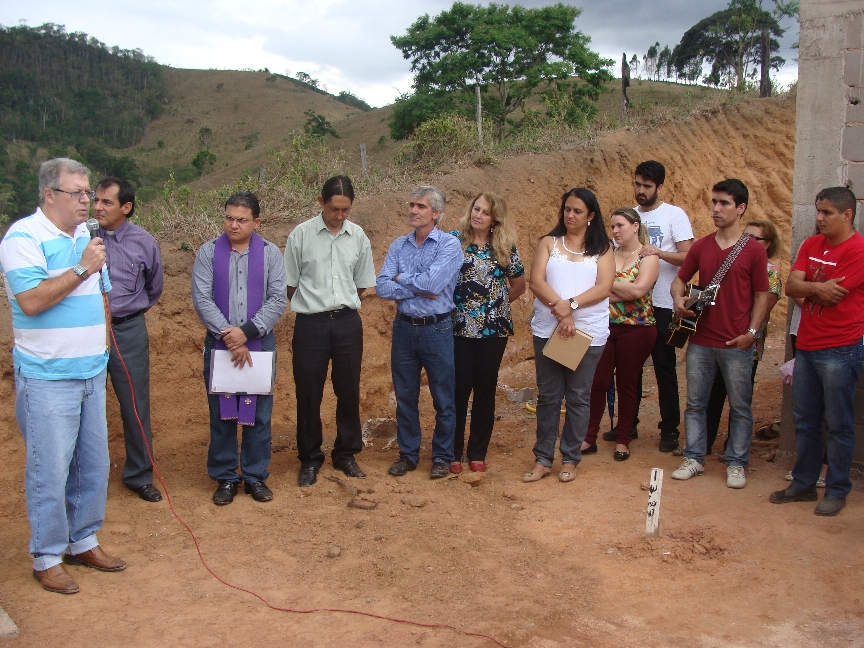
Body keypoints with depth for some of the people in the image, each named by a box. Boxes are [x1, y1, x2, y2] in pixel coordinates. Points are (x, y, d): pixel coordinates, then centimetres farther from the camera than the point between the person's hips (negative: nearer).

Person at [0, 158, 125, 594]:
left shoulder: (87, 235, 12)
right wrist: (81, 269, -22)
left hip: (92, 373, 7)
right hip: (48, 379, -7)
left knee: (93, 464, 13)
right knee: (50, 471, 0)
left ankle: (82, 541, 29)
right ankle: (46, 558, 16)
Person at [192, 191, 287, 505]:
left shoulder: (270, 253, 1)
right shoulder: (209, 252, 1)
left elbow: (278, 299, -5)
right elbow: (201, 298, -6)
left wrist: (246, 332, -15)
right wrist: (228, 337, -14)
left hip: (260, 343, 0)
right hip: (219, 343, 0)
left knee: (259, 413, 6)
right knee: (221, 413, 6)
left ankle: (255, 476, 20)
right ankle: (225, 477, 19)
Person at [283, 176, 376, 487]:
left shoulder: (358, 236, 4)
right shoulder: (301, 235, -5)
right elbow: (290, 284, 2)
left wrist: (342, 306, 8)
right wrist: (314, 305, 8)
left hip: (348, 322, 3)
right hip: (310, 323, -2)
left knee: (349, 391, 10)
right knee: (308, 393, 5)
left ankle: (346, 454, 26)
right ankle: (309, 459, 19)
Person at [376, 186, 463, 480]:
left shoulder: (449, 245, -7)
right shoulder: (399, 245, 6)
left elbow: (432, 282, -22)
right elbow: (382, 286, -4)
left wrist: (402, 278, -6)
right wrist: (419, 289, -15)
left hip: (437, 329, -4)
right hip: (404, 327, 4)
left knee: (444, 399, 6)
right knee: (405, 397, 12)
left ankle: (442, 457, 20)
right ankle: (408, 454, 26)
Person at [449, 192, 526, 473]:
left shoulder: (505, 247, 6)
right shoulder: (453, 240, 0)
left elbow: (519, 284, 17)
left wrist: (497, 302, 10)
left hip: (493, 328, 2)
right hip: (459, 327, -2)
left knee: (485, 390, 8)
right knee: (459, 388, 1)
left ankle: (478, 453, 19)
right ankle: (453, 453, 14)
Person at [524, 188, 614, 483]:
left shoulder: (602, 248, 6)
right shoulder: (549, 243, 7)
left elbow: (604, 287, -6)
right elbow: (536, 281, -5)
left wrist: (571, 304, -20)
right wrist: (560, 310, -18)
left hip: (588, 332, 0)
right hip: (547, 329, 1)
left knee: (578, 397, 6)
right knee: (548, 395, 6)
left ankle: (570, 459, 18)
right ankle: (543, 458, 15)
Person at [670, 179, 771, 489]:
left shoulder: (754, 249, -3)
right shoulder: (701, 246, 7)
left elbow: (762, 295, -2)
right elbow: (680, 279, 16)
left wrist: (752, 332, -10)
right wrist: (678, 299, -6)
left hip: (737, 344, -3)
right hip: (700, 341, 4)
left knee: (740, 406, 6)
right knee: (695, 402, 10)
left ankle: (736, 463, 18)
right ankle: (694, 458, 22)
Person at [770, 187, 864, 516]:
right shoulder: (811, 245, 9)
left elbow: (833, 295, -18)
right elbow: (791, 287, 1)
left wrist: (807, 287, -2)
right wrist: (818, 287, -16)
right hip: (806, 346, 7)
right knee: (804, 420, 14)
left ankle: (837, 491, 17)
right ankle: (803, 483, 25)